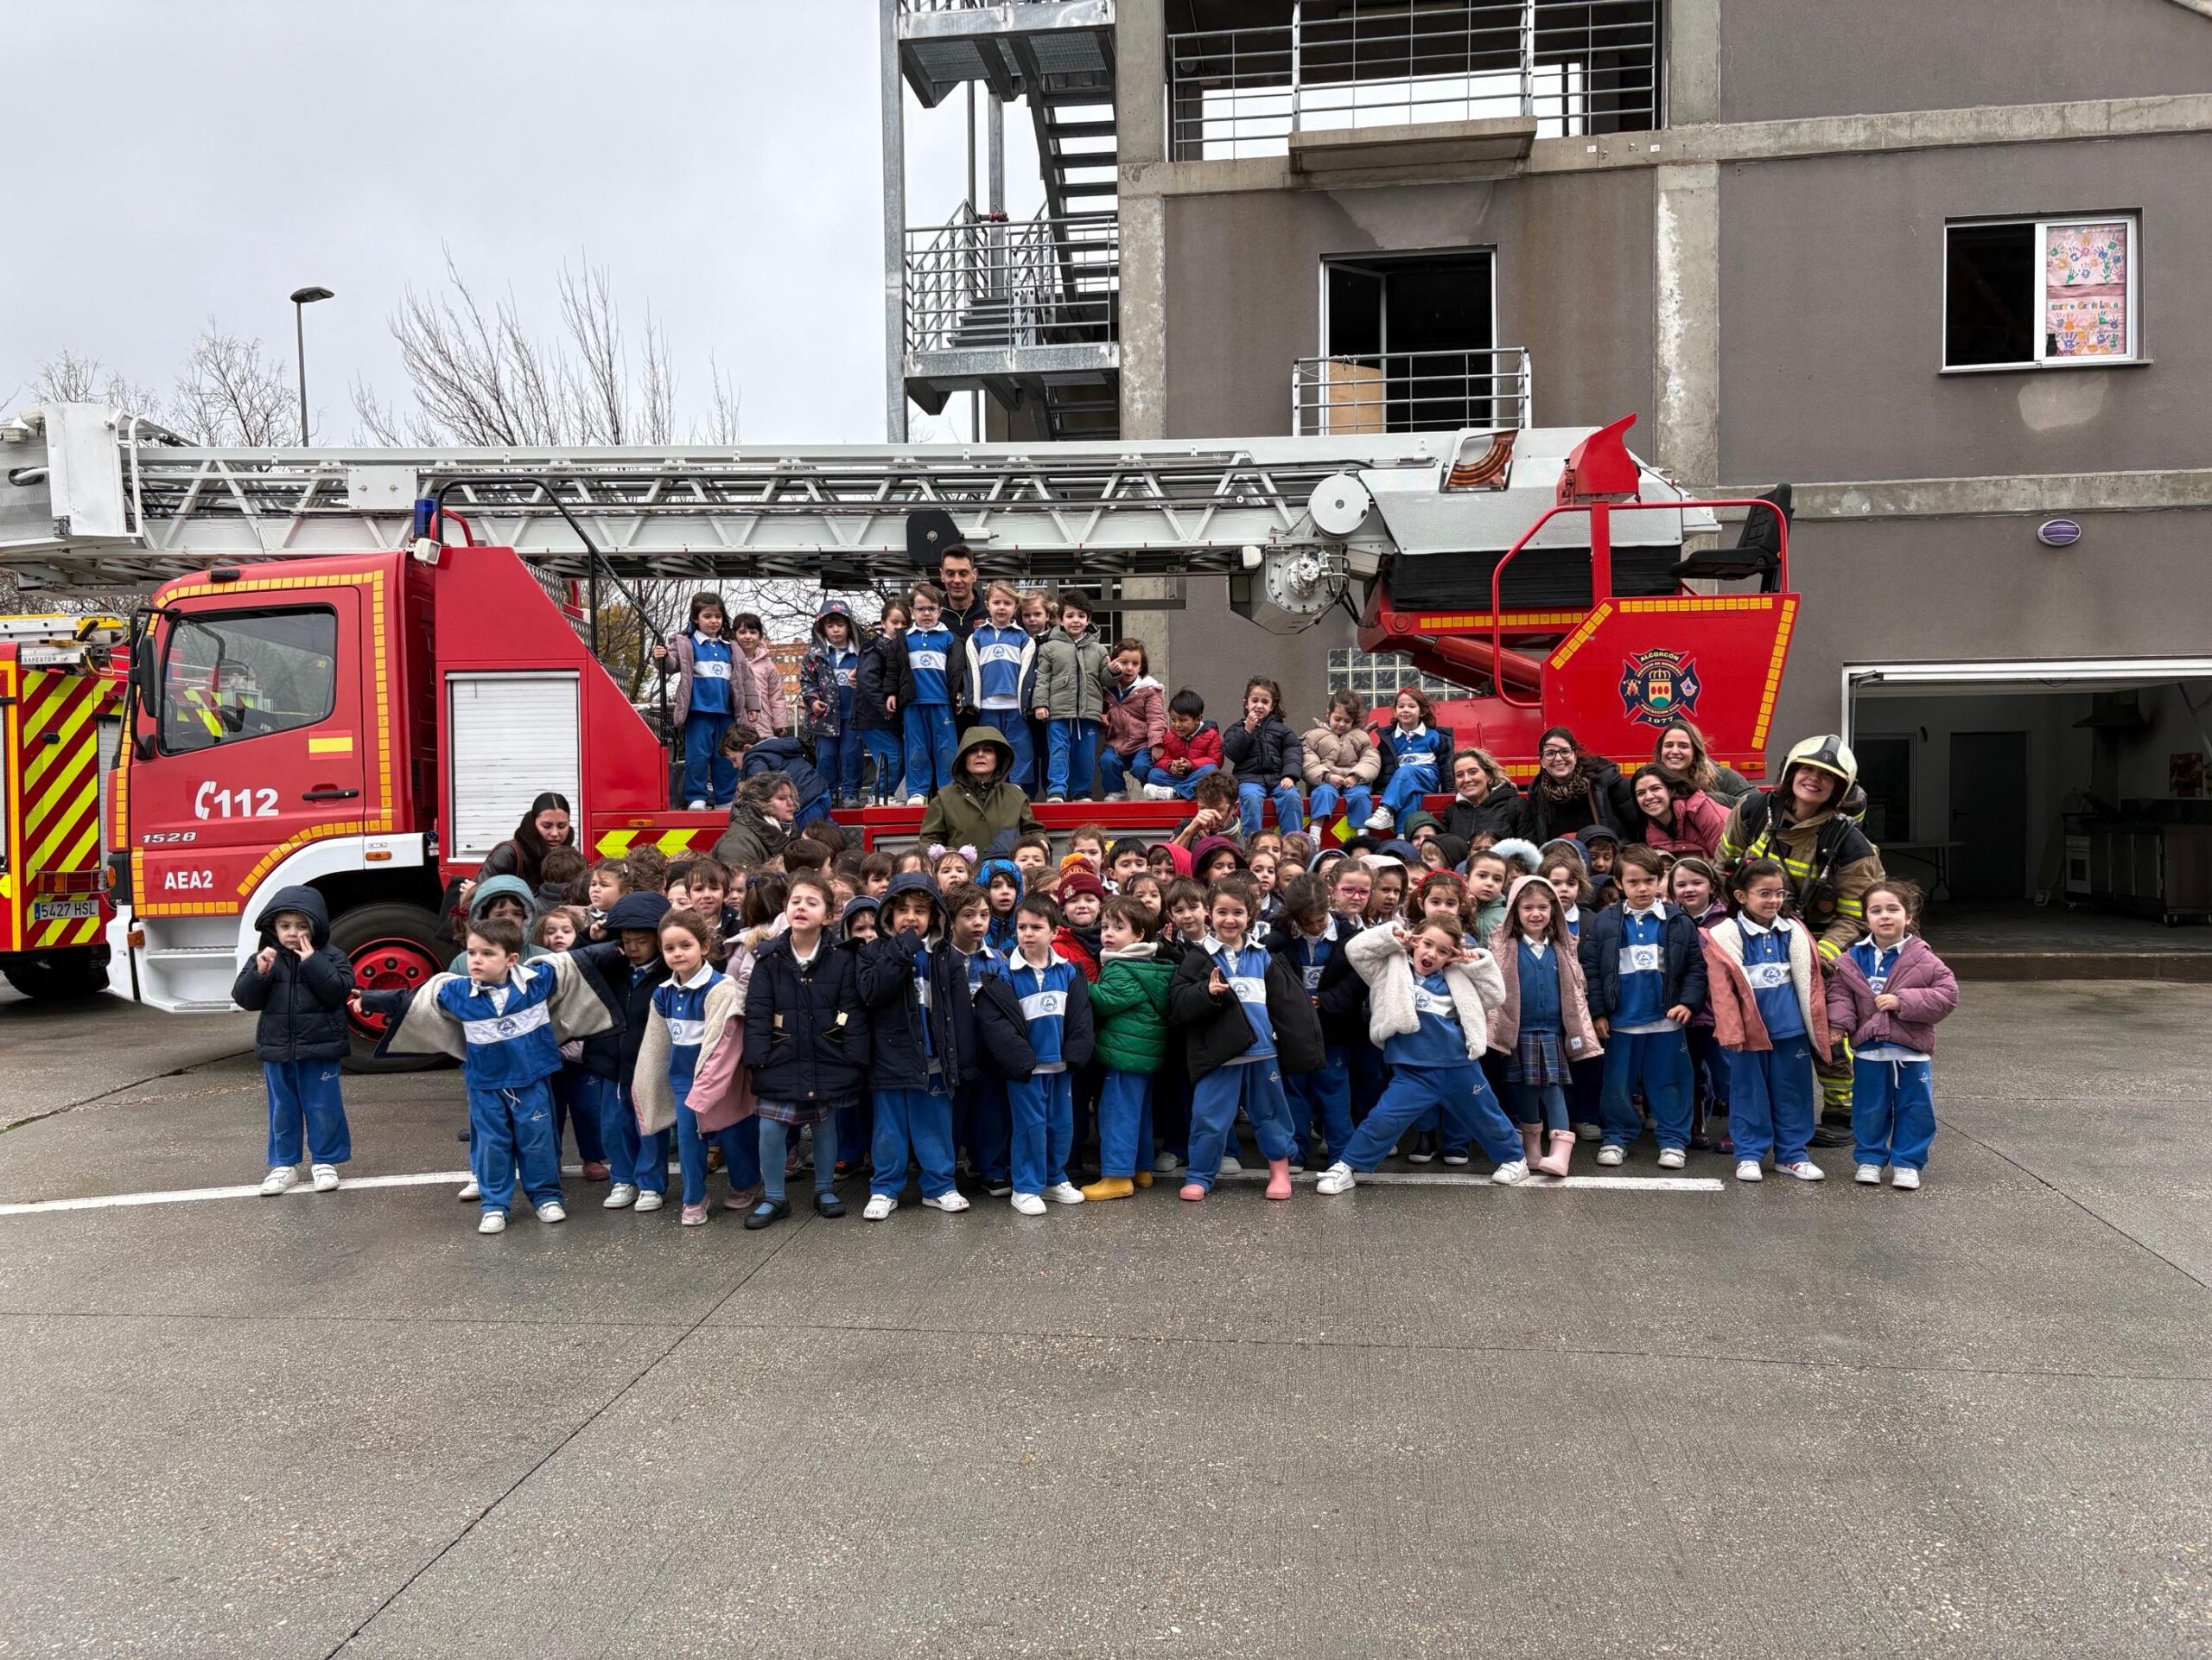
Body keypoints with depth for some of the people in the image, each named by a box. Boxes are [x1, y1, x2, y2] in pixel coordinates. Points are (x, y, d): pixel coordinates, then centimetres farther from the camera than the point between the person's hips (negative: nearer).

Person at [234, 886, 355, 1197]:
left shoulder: (330, 956, -4)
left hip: (320, 1049, -3)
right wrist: (259, 973, -20)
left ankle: (324, 1162, 17)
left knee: (323, 1107, 4)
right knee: (282, 1109, 12)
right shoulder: (264, 958, 3)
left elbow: (339, 991, -18)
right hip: (277, 1050, 3)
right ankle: (284, 1165, 22)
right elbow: (244, 998, -3)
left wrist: (312, 962, -22)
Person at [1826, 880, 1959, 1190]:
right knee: (1869, 1109, 11)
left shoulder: (1923, 960, -6)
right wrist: (1838, 1023, -13)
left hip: (1912, 1051, -1)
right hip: (1869, 1050, 1)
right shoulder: (1852, 960, 0)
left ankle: (1907, 1163, 22)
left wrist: (1902, 1001, -18)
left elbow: (1947, 994, -10)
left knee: (1915, 1109, 7)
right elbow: (1839, 993, 5)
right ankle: (1868, 1159, 27)